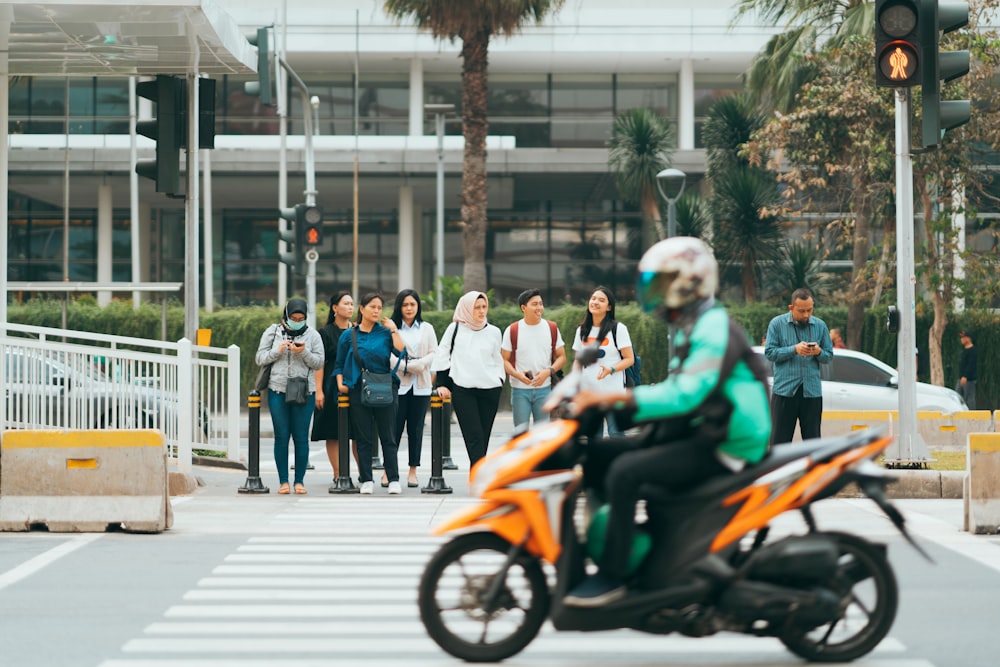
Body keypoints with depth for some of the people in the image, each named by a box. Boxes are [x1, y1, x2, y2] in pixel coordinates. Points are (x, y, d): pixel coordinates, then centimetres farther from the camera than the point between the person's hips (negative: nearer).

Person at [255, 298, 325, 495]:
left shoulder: (312, 335, 5)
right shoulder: (272, 332, 7)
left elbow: (319, 363, 1)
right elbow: (260, 358, 4)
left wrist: (304, 352, -16)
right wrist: (277, 351, -11)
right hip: (278, 391, 0)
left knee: (301, 437, 1)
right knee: (281, 436, 2)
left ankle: (300, 481, 7)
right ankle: (283, 481, 6)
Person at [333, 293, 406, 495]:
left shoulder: (385, 333, 5)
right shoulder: (349, 335, 7)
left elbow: (401, 351, -12)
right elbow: (339, 364, 12)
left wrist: (393, 330, -8)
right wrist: (340, 383, -3)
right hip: (358, 389, 1)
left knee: (388, 438, 0)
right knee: (363, 439, 3)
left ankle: (393, 480, 3)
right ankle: (366, 481, 7)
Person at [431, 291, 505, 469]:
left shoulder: (494, 332, 12)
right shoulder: (455, 329, 5)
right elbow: (442, 356, 9)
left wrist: (500, 381, 11)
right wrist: (442, 384, 3)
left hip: (489, 390, 3)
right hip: (462, 390, -3)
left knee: (483, 437, 4)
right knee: (474, 436, -12)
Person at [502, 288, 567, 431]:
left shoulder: (552, 329, 4)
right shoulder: (512, 331, -2)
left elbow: (561, 357, 7)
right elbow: (504, 359, 1)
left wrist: (548, 371, -12)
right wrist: (517, 374, -18)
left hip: (544, 388, 2)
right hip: (520, 389, -2)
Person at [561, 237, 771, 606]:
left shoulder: (713, 326, -15)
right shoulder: (689, 327, 18)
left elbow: (686, 393, -27)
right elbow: (678, 389, 22)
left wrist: (616, 396, -31)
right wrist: (608, 399, 10)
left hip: (722, 448, -10)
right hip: (694, 436, 11)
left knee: (626, 469, -26)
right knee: (598, 453, 5)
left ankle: (612, 575, -22)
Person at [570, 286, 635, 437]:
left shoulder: (618, 328, -4)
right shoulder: (582, 330, 11)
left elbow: (629, 359, -5)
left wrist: (610, 370, -22)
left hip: (613, 393, -5)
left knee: (616, 434, -6)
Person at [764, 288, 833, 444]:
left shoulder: (820, 325, 7)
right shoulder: (777, 324, 0)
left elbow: (829, 356, 9)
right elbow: (769, 353, -6)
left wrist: (818, 352, -13)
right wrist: (794, 349, -18)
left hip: (812, 390, 2)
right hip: (784, 389, -2)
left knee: (812, 437, 6)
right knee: (780, 438, 0)